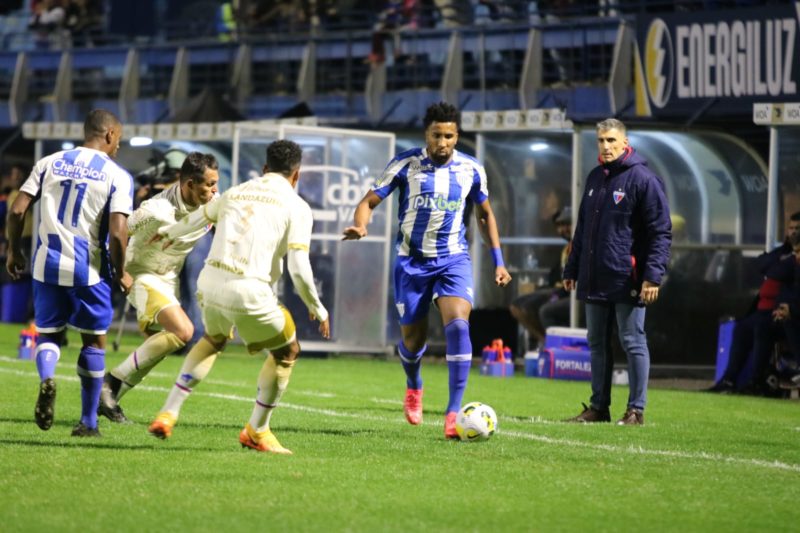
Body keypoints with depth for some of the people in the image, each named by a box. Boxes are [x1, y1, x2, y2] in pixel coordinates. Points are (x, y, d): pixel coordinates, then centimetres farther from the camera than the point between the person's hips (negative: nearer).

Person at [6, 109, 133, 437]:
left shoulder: (49, 163, 5)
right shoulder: (117, 176, -5)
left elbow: (17, 210, 0)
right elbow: (117, 232, -14)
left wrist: (13, 251, 14)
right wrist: (120, 273, 2)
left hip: (47, 265, 2)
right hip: (89, 270, -2)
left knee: (48, 333, 18)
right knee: (94, 340, 14)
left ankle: (46, 380, -16)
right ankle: (88, 423, 16)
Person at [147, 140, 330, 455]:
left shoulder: (236, 193, 16)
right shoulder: (296, 207, 0)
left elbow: (198, 218, 35)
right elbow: (299, 269, -7)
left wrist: (169, 232, 57)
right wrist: (318, 309, 8)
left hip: (210, 283, 6)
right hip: (248, 291, -6)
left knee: (213, 340, 34)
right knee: (286, 352, 18)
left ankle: (168, 414, 26)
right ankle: (257, 432, 25)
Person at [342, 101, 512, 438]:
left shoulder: (471, 170, -1)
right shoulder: (406, 164, -8)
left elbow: (485, 214, 14)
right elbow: (370, 201, -4)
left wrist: (498, 261, 9)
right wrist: (360, 226, -26)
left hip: (453, 260, 0)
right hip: (412, 262, 0)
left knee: (458, 325, -23)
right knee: (413, 339, 7)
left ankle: (454, 410, -20)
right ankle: (413, 387, 43)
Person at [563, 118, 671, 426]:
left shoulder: (642, 179, -8)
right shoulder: (595, 178, 15)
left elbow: (661, 231, -11)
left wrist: (653, 275, -18)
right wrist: (572, 268, 19)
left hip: (627, 280, -7)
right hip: (594, 280, 7)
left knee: (633, 342, -3)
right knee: (597, 343, 10)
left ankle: (636, 409, 2)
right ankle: (599, 407, 17)